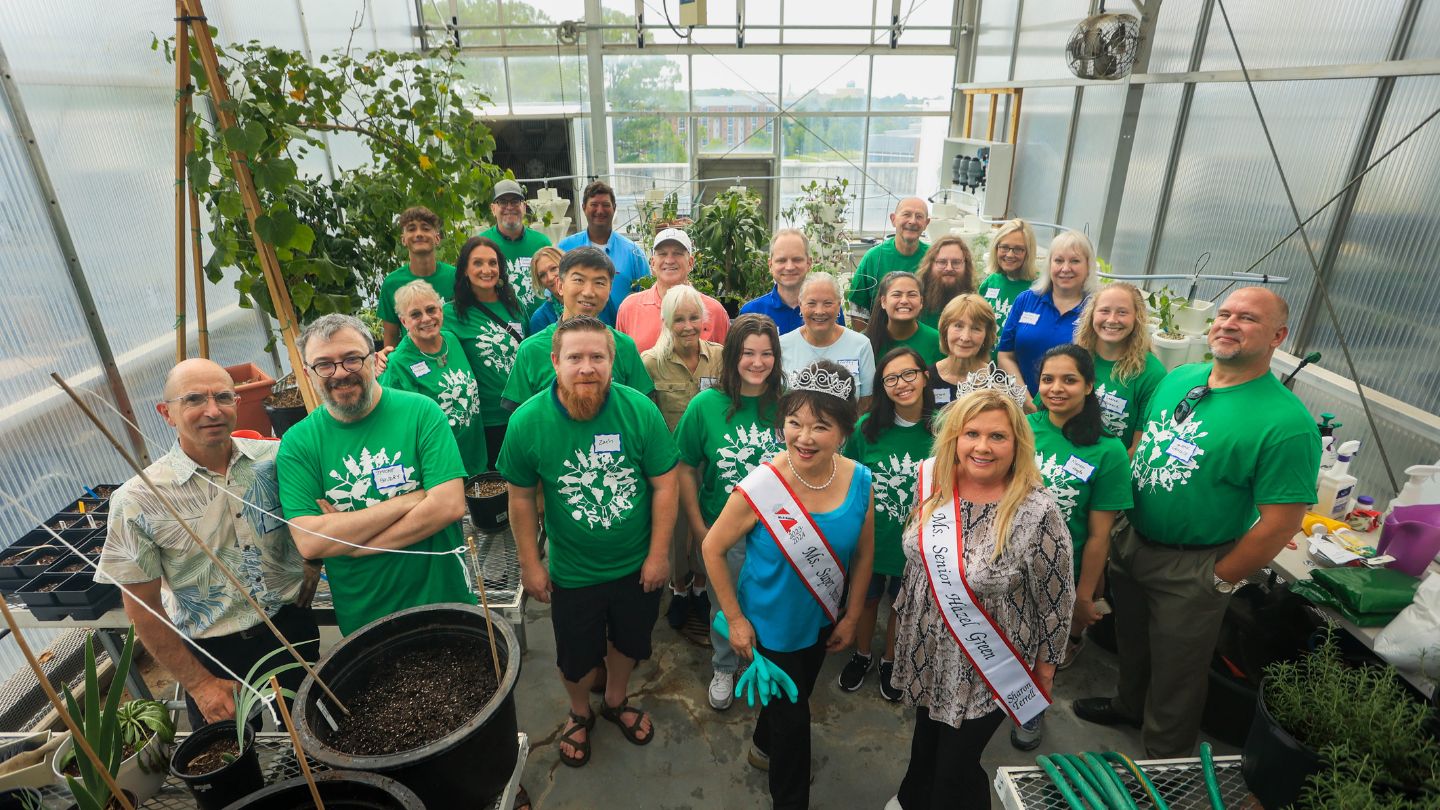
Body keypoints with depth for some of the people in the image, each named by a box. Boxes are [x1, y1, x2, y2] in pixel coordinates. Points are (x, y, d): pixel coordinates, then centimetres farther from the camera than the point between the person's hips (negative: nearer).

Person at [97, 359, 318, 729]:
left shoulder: (276, 459, -9)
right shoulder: (137, 501, -14)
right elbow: (143, 610, -8)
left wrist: (305, 590, -2)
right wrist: (200, 683, -7)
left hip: (293, 628, 2)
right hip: (214, 654, -2)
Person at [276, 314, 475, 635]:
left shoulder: (420, 411, -12)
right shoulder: (298, 443, -7)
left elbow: (450, 505, -21)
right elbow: (309, 543, -17)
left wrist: (346, 542, -18)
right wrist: (408, 500, -21)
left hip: (444, 600, 0)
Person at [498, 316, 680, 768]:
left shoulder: (640, 410, -21)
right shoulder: (527, 422, -19)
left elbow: (664, 484, -12)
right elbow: (521, 497, -6)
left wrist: (659, 554, -10)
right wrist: (529, 563, -1)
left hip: (638, 566, 1)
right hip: (573, 573, 0)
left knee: (628, 641, 25)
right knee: (576, 656, 21)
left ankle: (616, 702, 56)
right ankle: (579, 714, 54)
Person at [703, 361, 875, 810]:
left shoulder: (860, 481, -19)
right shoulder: (758, 488, -31)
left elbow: (863, 552, -3)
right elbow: (713, 549, -18)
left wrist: (852, 615, 1)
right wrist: (735, 619, -14)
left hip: (821, 621, 5)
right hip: (769, 625, -5)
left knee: (796, 695, 30)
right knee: (793, 720, 12)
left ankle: (764, 746, 63)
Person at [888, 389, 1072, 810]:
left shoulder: (1038, 512, -26)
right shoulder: (933, 482, -10)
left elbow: (1056, 598, -14)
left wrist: (1046, 665, -3)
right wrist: (904, 612, 16)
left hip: (987, 668, -5)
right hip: (927, 651, 5)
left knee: (956, 766, 11)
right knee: (926, 738, 28)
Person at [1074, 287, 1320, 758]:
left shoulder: (1286, 423, -22)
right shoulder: (1178, 379, -2)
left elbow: (1280, 524, -21)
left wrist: (1217, 582, -13)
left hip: (1191, 570, -6)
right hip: (1131, 541, 6)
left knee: (1176, 670, 15)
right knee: (1130, 639, 27)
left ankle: (1164, 761, 40)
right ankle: (1129, 705, 56)